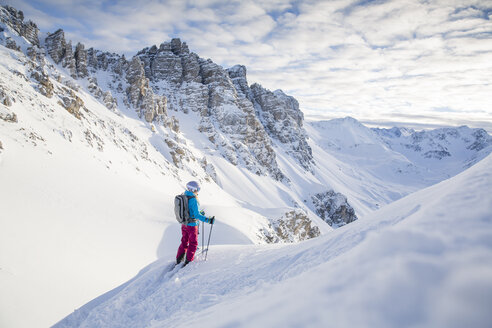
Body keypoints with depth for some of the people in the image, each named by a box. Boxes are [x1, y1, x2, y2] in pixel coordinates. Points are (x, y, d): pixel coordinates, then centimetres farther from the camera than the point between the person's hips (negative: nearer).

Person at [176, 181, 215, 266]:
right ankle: (188, 261, 14)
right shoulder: (193, 200, -23)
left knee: (184, 242, 22)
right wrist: (208, 220, -27)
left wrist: (200, 213, 25)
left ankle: (179, 259, 29)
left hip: (184, 224, 7)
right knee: (193, 243, 10)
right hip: (192, 225, -7)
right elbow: (196, 215, -26)